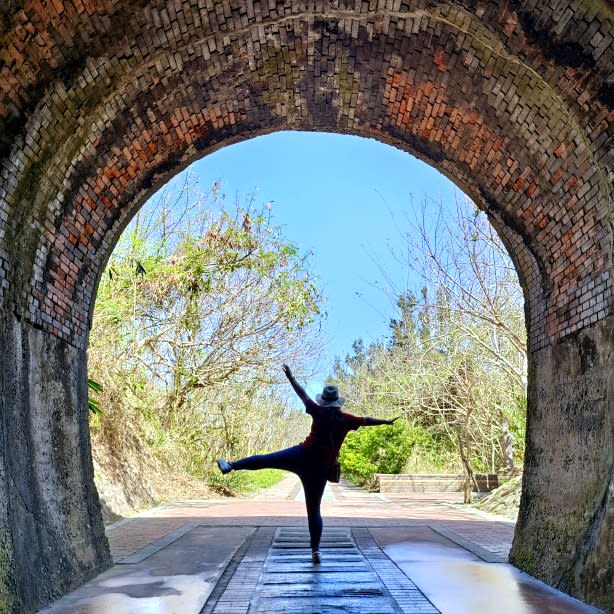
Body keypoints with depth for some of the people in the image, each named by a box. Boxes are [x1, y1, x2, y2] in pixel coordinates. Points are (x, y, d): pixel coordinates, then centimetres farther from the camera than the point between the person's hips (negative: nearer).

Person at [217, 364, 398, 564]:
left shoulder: (319, 412, -5)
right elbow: (367, 420, 14)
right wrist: (387, 421, 28)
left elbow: (303, 394, 2)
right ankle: (315, 550, 8)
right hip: (322, 468, 3)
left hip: (302, 457, -3)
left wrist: (290, 377, 13)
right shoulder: (346, 420, 2)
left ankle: (232, 465, -4)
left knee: (266, 459, 5)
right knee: (314, 509, 10)